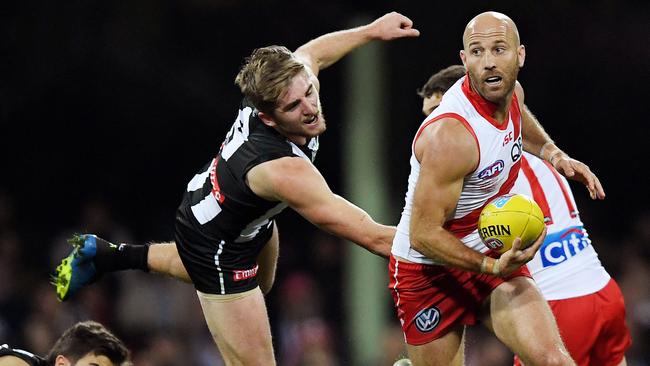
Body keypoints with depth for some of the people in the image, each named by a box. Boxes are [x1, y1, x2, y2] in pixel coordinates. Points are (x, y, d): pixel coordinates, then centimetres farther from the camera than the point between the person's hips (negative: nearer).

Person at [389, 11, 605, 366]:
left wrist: (554, 153, 11)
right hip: (429, 270, -6)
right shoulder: (450, 135, -30)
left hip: (495, 255, 6)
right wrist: (494, 267, -33)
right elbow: (423, 234, -26)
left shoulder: (509, 91, -5)